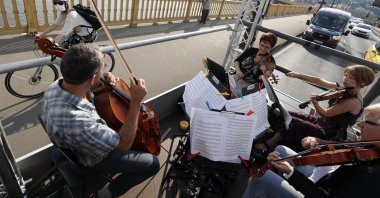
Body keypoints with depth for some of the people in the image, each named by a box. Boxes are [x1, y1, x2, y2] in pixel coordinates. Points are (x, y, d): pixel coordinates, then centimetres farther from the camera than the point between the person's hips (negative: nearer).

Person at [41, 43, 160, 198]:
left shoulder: (58, 84, -21)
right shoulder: (77, 124, -46)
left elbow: (84, 83, 5)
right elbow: (123, 144, -33)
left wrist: (103, 77, -16)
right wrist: (136, 102, -33)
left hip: (91, 140, 8)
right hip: (93, 158, -7)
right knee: (153, 163, 0)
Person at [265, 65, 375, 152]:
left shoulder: (354, 102, -22)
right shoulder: (344, 88, 1)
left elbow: (325, 113, -21)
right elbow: (319, 81, -1)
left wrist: (314, 101, -36)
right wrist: (299, 75, -8)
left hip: (329, 136, -9)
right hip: (322, 122, 9)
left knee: (291, 122, -22)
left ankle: (265, 147, -9)